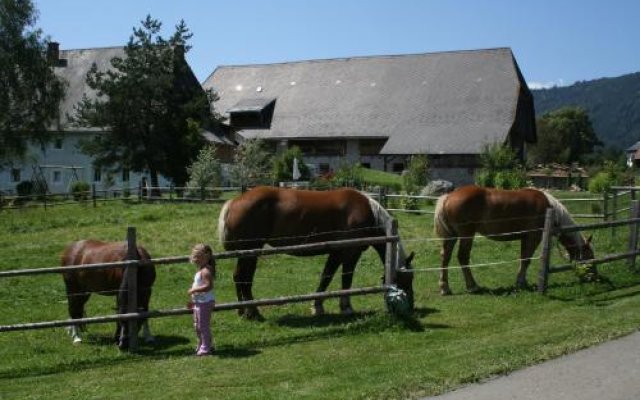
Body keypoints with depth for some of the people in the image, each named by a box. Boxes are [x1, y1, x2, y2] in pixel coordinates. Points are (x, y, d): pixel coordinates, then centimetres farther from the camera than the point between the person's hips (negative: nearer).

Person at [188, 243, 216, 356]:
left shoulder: (205, 271, -20)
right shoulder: (200, 270, 13)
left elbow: (208, 286, -30)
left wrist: (194, 290, -25)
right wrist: (193, 300, 19)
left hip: (205, 302, -11)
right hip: (199, 302, 11)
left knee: (203, 325, -3)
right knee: (197, 325, 19)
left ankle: (206, 348, 5)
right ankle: (202, 344, 32)